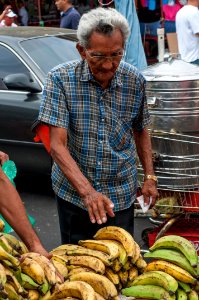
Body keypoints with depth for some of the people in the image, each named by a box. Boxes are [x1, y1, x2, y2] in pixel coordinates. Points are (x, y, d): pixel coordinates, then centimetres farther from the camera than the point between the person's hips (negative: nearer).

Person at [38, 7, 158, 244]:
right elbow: (57, 144, -20)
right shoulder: (60, 79, -15)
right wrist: (87, 191, -30)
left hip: (121, 193, 2)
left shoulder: (135, 81, -5)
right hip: (73, 193, -1)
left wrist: (150, 176, 3)